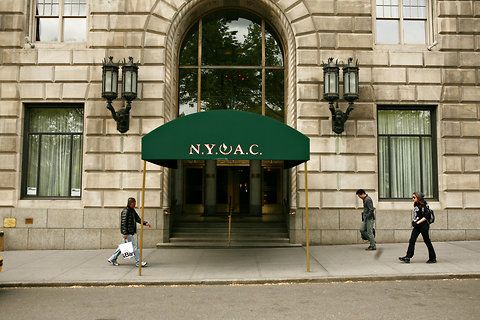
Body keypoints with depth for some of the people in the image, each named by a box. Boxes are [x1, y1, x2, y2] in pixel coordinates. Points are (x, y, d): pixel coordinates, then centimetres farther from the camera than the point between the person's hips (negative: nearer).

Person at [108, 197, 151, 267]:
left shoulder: (132, 211, 14)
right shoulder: (125, 211, -15)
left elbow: (138, 219, 20)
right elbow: (123, 222, -19)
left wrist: (145, 223, 8)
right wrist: (125, 233, -22)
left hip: (131, 232, 10)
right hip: (127, 233, -10)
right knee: (134, 246, -5)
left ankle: (112, 259, 25)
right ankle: (138, 262, 2)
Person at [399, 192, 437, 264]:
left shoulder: (423, 205, -12)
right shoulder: (416, 205, 12)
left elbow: (426, 216, -18)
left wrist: (417, 222, -19)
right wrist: (413, 222, 8)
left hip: (423, 226, -8)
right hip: (417, 226, 8)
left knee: (427, 241, 2)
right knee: (412, 241, 0)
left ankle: (433, 258, 15)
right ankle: (408, 257, -2)